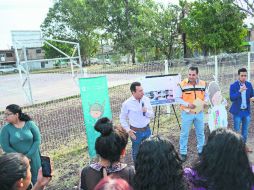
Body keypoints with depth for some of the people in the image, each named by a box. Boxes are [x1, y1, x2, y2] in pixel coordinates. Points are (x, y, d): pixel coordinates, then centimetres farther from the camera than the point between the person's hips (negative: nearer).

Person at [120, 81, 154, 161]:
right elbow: (122, 118, -3)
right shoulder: (127, 104, -16)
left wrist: (146, 111, -20)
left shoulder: (146, 99, -7)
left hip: (147, 130, 3)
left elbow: (152, 115, 1)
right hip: (136, 132, -3)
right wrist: (128, 130, -10)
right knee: (136, 152, 15)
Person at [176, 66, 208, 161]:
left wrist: (205, 102, -10)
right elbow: (177, 98, -10)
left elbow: (206, 95, 12)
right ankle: (183, 153, 20)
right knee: (184, 134, 6)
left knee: (200, 133, 17)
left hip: (199, 113, 4)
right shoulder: (182, 84, -13)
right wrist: (187, 104, -22)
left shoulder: (203, 84, -1)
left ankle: (201, 150, 35)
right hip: (187, 113, -3)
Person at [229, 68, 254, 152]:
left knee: (245, 130, 17)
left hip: (247, 111, 4)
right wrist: (240, 91, -32)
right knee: (236, 130, 7)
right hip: (237, 111, -4)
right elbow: (231, 98, -21)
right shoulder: (233, 86, -12)